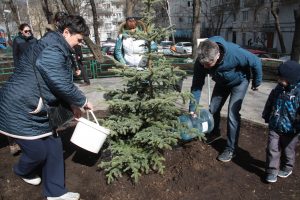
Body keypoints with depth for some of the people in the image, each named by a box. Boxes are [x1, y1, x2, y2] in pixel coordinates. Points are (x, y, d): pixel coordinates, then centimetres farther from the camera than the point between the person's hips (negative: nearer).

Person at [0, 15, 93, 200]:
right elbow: (63, 85, -26)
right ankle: (22, 171, 42)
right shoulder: (51, 51, -24)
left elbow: (61, 84, 16)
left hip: (36, 109, 10)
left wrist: (73, 105, 9)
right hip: (21, 109, -10)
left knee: (54, 147, 10)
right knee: (38, 152, 5)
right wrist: (82, 102, -10)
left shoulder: (56, 49, 11)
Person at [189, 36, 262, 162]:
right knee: (213, 109, 10)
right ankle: (215, 132, 39)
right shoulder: (200, 62, -30)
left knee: (232, 114, -12)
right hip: (222, 82, 4)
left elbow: (256, 63, -23)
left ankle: (231, 149, 2)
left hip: (239, 82, -4)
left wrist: (256, 83, -9)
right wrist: (192, 109, -26)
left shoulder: (235, 53, -41)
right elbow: (197, 85, -22)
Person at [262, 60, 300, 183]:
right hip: (274, 127, 4)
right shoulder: (278, 89, -4)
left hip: (290, 130, -3)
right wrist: (267, 117, 17)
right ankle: (272, 171, 19)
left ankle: (286, 168, 41)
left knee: (288, 150, 18)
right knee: (272, 149, 5)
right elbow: (270, 103, 11)